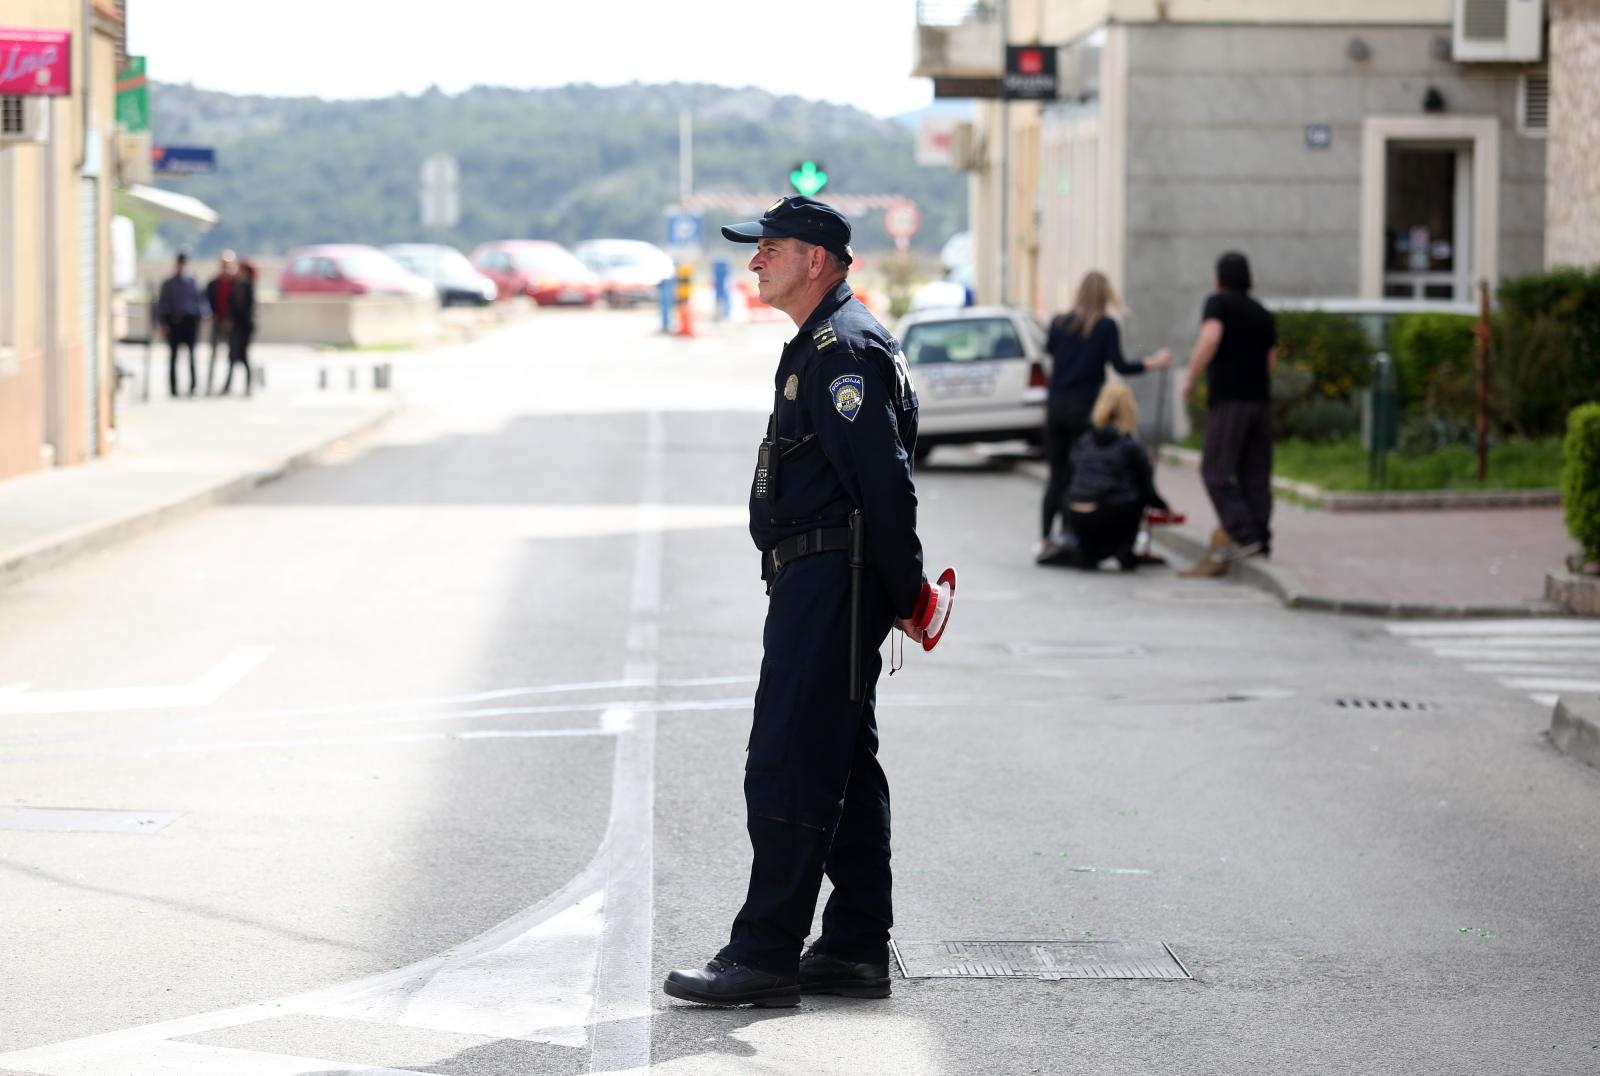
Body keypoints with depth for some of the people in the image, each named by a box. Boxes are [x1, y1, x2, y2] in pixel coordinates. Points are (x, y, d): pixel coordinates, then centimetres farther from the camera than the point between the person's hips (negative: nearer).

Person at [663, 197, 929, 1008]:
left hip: (824, 585, -11)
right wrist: (899, 595, 20)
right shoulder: (823, 347, 19)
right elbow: (881, 486, 23)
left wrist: (905, 594, -18)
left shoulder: (843, 350, -15)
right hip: (817, 583, 11)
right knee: (842, 767, 13)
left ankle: (765, 955, -7)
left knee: (786, 769, -9)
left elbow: (887, 485, -20)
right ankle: (855, 949, 17)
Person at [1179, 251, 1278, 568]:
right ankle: (1261, 540, 4)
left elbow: (1210, 339, -20)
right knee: (1255, 475, 8)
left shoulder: (1218, 303, -3)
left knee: (1216, 472, -5)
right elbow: (1271, 361, 17)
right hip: (1260, 399, 7)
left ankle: (1243, 536, -17)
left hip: (1228, 400, -7)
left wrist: (1190, 379, -14)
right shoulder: (1262, 313, 17)